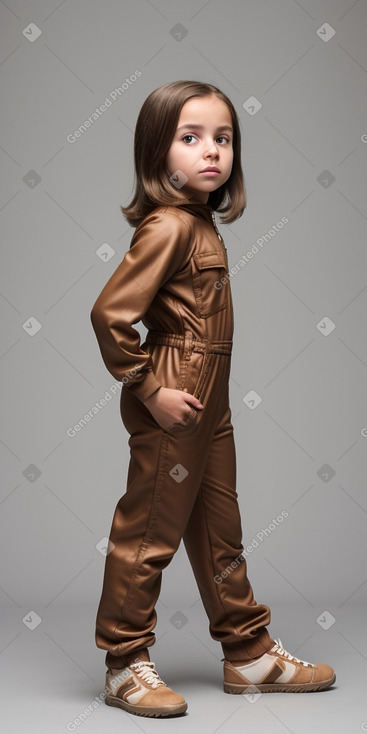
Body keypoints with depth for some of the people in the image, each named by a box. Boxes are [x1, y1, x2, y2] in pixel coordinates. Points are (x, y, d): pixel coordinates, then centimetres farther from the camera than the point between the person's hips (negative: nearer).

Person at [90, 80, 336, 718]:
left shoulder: (204, 223, 10)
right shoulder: (168, 225, -17)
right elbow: (109, 313, -23)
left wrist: (205, 395, 12)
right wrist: (151, 391, -18)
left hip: (208, 403, 9)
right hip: (173, 404, -9)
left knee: (219, 531, 17)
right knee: (149, 532, 3)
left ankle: (250, 653, 30)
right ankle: (125, 666, 17)